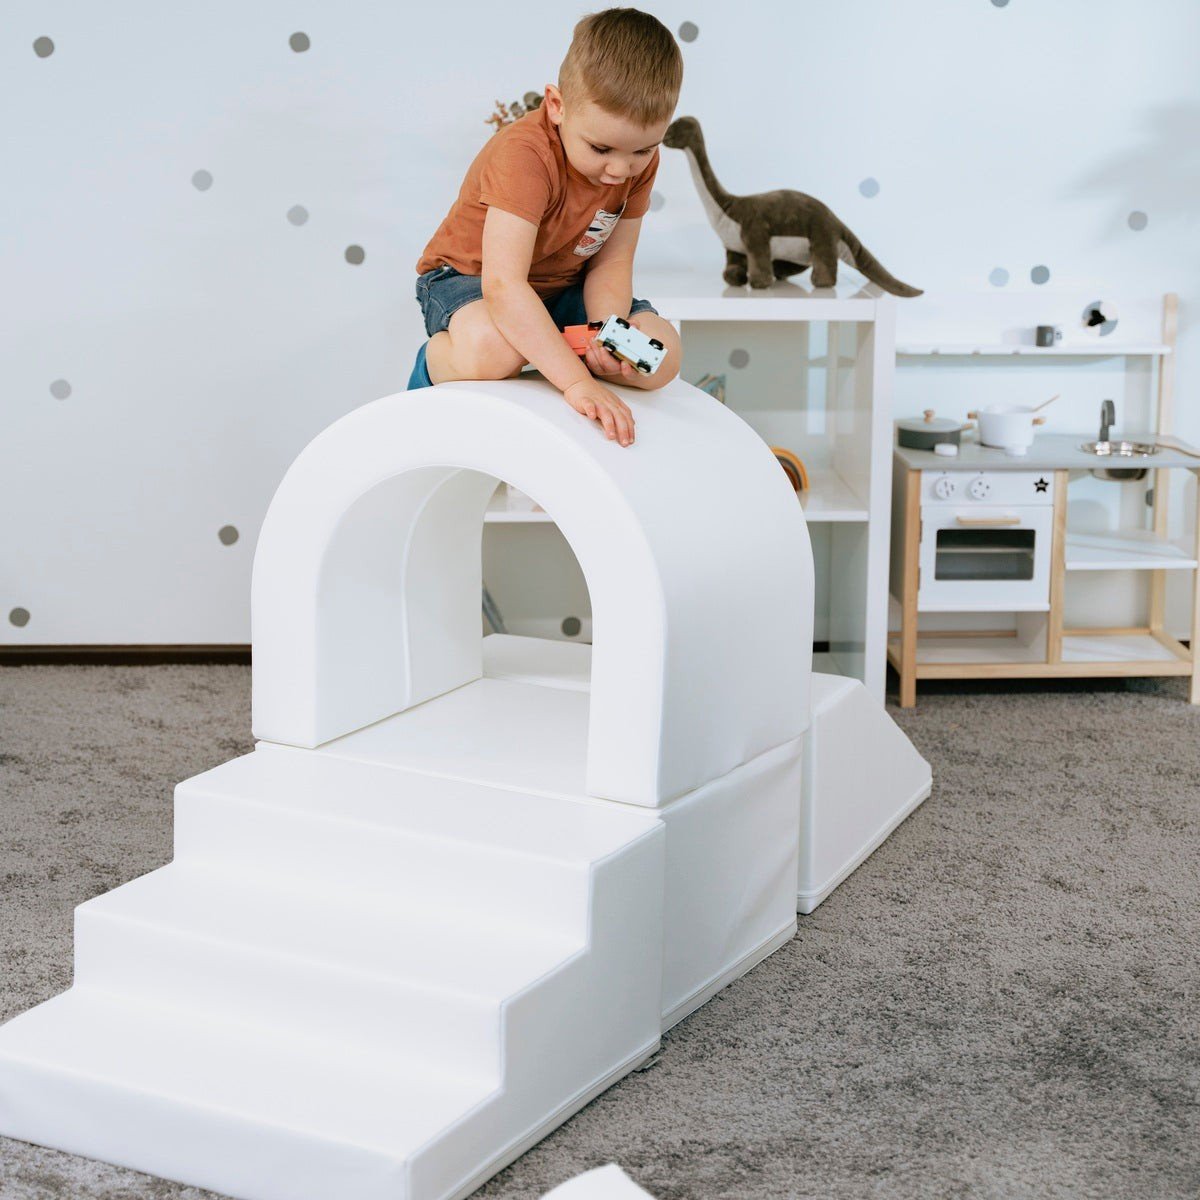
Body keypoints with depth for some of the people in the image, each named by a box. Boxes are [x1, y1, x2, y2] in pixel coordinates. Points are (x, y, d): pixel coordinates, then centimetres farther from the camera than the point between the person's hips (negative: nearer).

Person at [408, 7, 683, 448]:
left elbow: (610, 264, -9)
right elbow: (503, 284, -42)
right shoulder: (525, 155, -34)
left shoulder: (638, 162, -13)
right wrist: (577, 381, -49)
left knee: (662, 356, -13)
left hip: (562, 288, 6)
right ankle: (432, 363, -5)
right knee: (494, 350, -40)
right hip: (468, 276, -6)